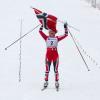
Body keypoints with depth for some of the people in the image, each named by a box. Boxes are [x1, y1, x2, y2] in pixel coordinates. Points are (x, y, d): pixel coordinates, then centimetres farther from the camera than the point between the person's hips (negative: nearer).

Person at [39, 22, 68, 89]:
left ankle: (57, 82, 9)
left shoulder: (57, 38, 10)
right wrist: (42, 25, 3)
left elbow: (65, 35, 10)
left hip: (55, 54, 0)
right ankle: (46, 82, 8)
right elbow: (40, 31, 5)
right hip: (48, 54, 0)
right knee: (47, 69, 4)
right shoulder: (46, 38, 9)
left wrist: (66, 27, 7)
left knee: (56, 69, 4)